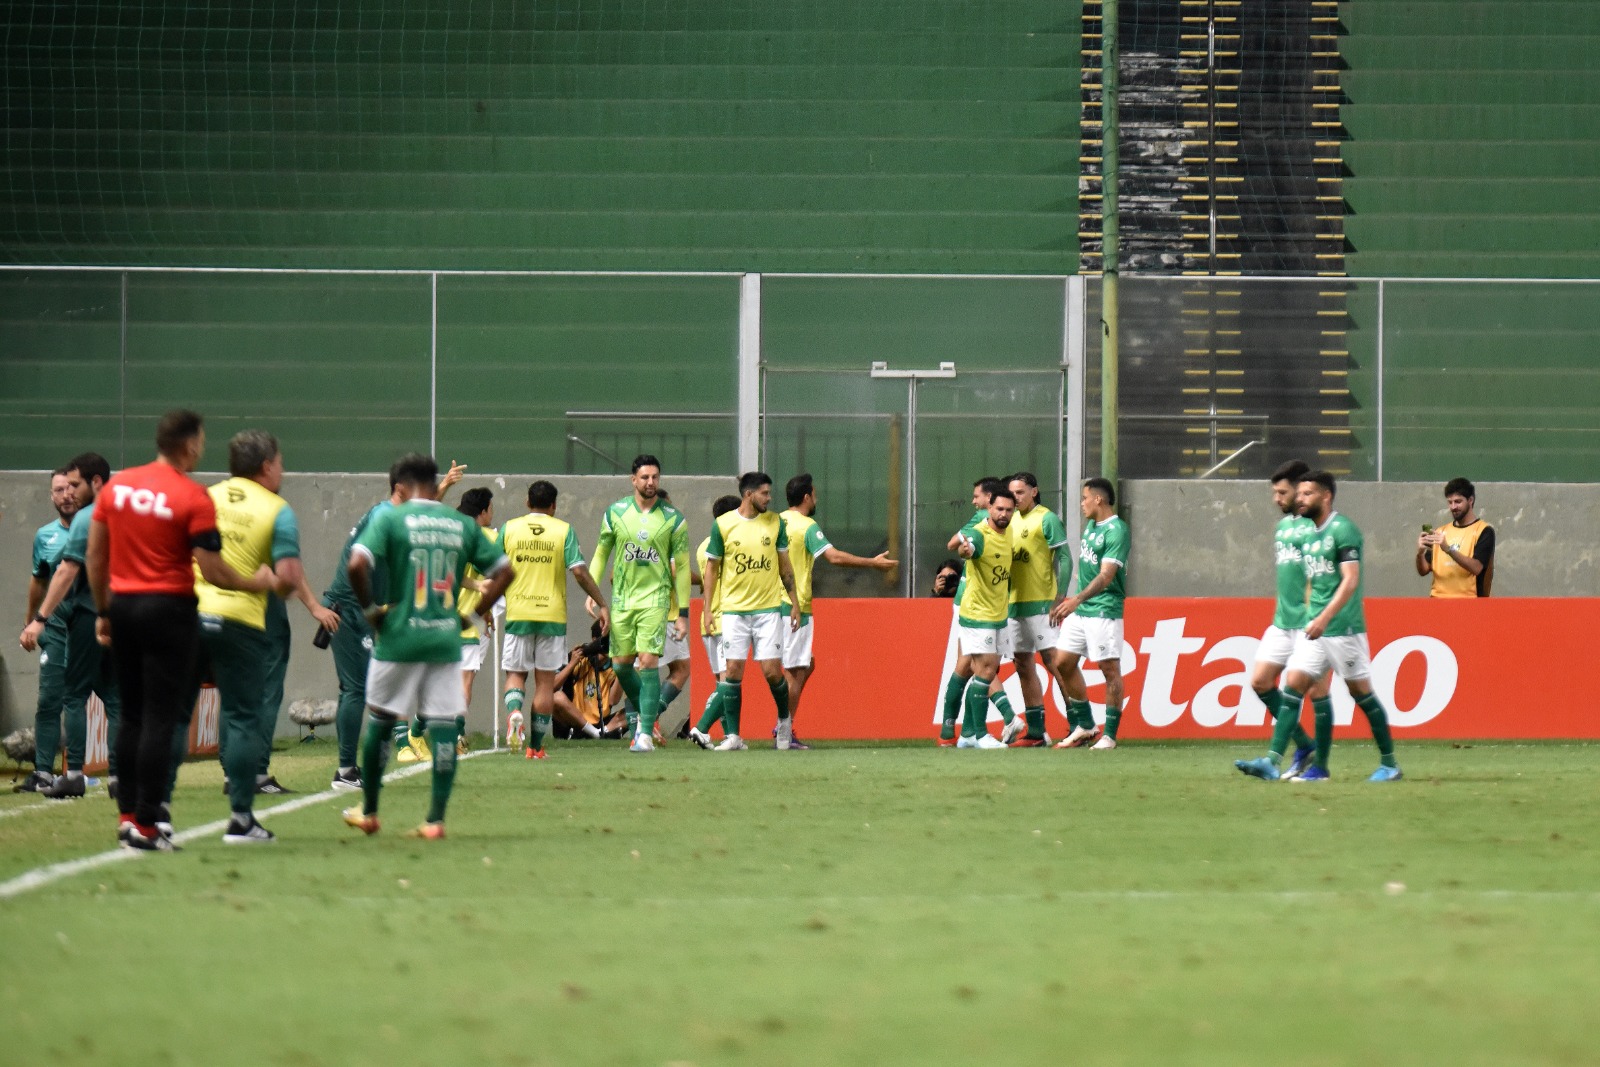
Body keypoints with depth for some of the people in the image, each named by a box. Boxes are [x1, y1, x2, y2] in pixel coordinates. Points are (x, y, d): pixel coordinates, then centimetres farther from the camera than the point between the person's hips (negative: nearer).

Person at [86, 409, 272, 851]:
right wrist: (257, 583, 5)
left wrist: (102, 612, 19)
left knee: (131, 715, 14)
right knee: (161, 718, -2)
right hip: (170, 610, -6)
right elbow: (213, 572, -12)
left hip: (123, 604, 6)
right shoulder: (194, 498, -11)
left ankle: (127, 814, 16)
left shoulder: (116, 486, 5)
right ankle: (147, 823, -4)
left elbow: (94, 557, 9)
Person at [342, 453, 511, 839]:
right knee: (443, 726, 3)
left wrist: (370, 608, -4)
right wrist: (476, 613, 13)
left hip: (399, 637, -2)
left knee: (381, 719, 13)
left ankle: (368, 813, 22)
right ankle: (436, 820, -2)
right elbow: (505, 571, 9)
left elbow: (357, 564, -18)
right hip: (446, 640, 2)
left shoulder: (389, 518, -5)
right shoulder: (463, 525, 6)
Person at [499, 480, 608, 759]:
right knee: (545, 681, 7)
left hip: (517, 613, 1)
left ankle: (514, 712, -21)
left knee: (515, 673, 11)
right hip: (552, 615, -1)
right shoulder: (564, 531, -1)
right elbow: (579, 571, -9)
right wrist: (602, 604, -2)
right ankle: (536, 746, 7)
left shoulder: (509, 529, 3)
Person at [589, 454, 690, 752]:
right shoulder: (616, 512, 4)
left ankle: (646, 733, -13)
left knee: (648, 662, -14)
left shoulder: (673, 519, 0)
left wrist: (683, 612, 1)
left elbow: (682, 566, 3)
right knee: (621, 665, 4)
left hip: (655, 598, -3)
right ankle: (646, 713, 30)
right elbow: (601, 554, 13)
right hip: (621, 598, 3)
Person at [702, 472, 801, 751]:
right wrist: (708, 609, 1)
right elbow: (712, 567, 5)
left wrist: (794, 602, 11)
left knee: (772, 671, -4)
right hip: (734, 609, -1)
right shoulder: (722, 525, -2)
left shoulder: (774, 523, 4)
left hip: (768, 608, 1)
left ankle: (784, 720, 23)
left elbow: (784, 564, 13)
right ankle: (732, 736, 0)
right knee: (732, 670, -5)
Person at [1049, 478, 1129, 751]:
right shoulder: (1091, 527, 14)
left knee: (1110, 669, -4)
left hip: (1105, 610, -10)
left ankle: (1109, 735, 0)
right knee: (1062, 663, 9)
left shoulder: (1116, 531, -14)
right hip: (1080, 610, 10)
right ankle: (1085, 726, 19)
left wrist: (1078, 599, -34)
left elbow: (1106, 576, -23)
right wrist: (1068, 604, 24)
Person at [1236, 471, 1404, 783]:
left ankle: (1389, 763, 14)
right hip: (1314, 627, 8)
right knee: (1293, 684, -5)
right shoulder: (1308, 535, 14)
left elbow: (1350, 580, -19)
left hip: (1343, 627, -8)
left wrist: (1324, 618, -25)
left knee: (1361, 692, 1)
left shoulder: (1342, 529, -11)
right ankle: (1272, 762, -12)